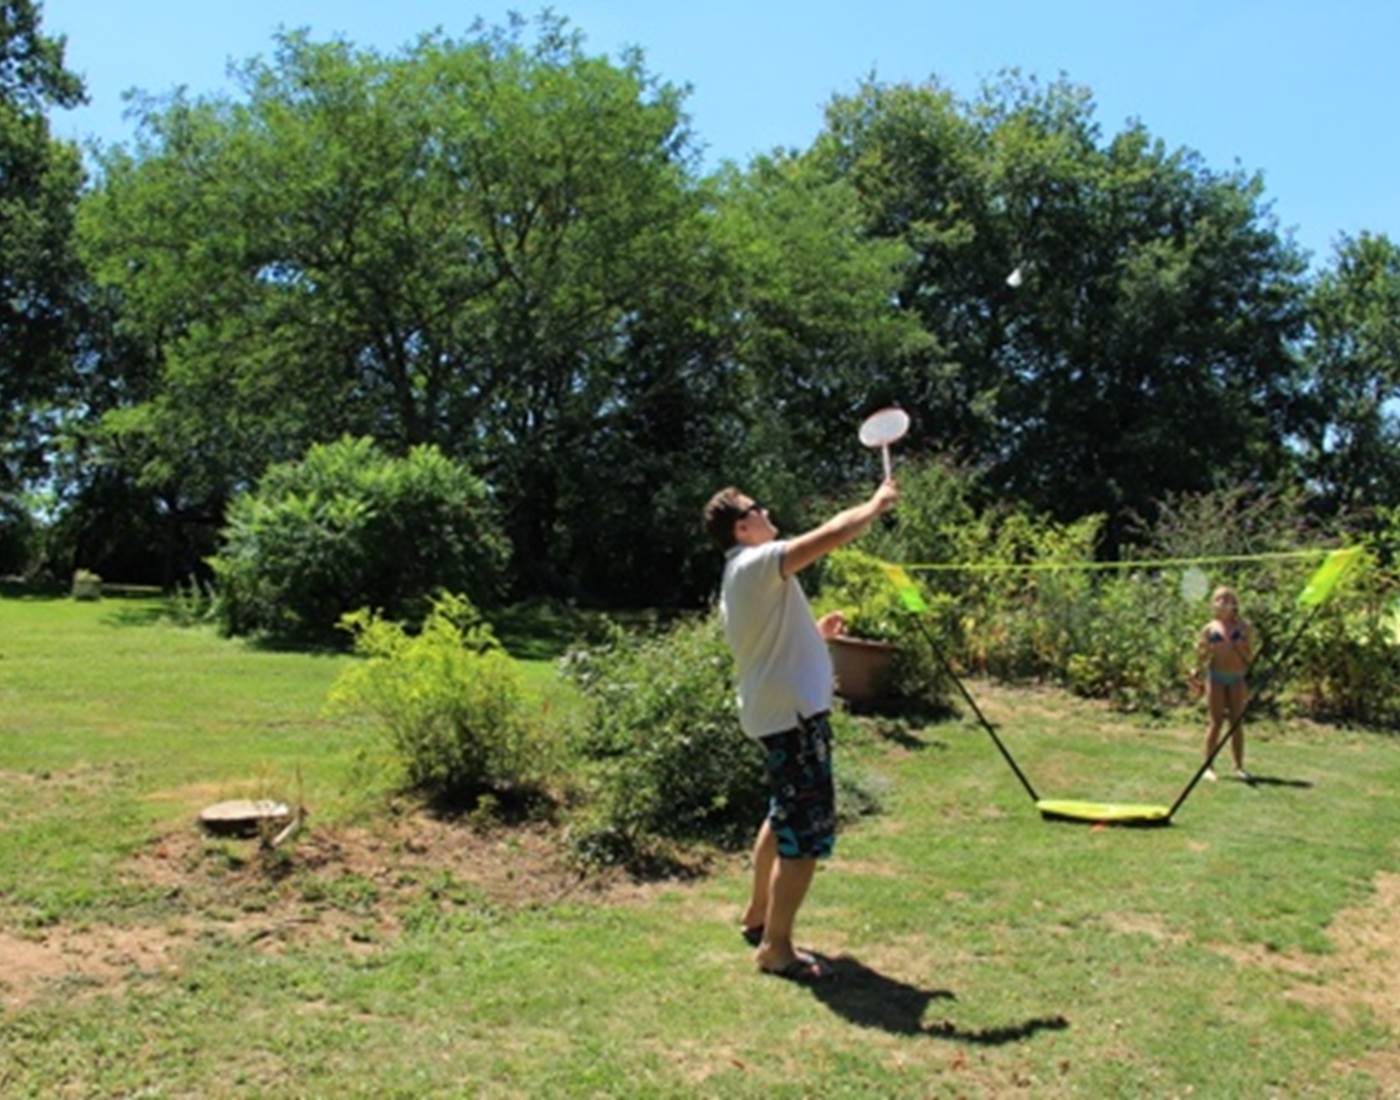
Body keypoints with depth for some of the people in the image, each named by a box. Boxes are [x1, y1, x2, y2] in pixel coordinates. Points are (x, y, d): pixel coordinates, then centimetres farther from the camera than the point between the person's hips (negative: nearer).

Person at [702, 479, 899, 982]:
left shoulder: (739, 576, 16)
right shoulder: (757, 564, -16)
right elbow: (831, 535, -23)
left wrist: (815, 632, 14)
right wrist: (876, 504, -8)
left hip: (775, 713, 11)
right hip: (792, 715, -11)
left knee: (785, 817, 24)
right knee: (807, 833, -6)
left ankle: (758, 916, 37)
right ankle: (775, 948, 2)